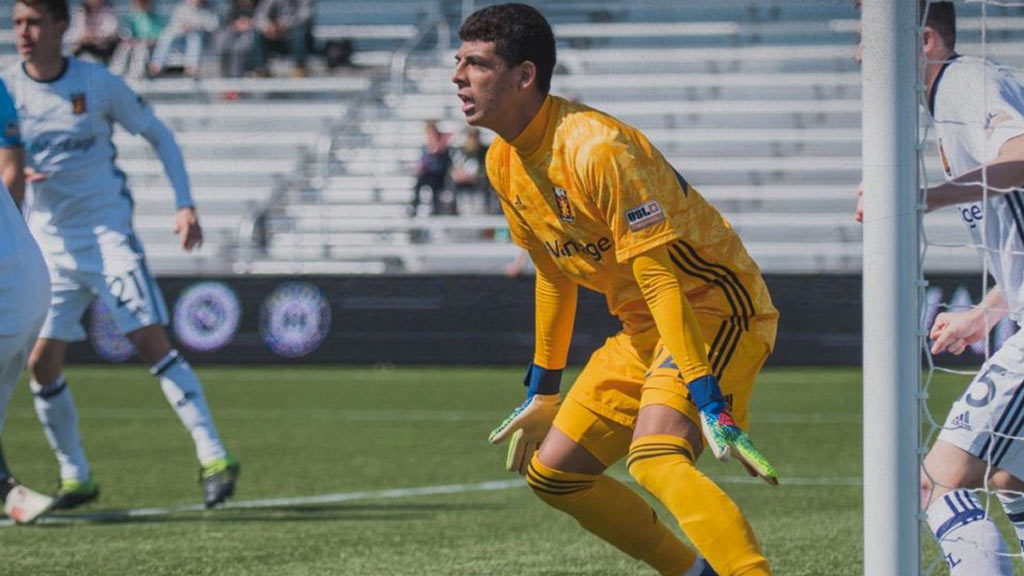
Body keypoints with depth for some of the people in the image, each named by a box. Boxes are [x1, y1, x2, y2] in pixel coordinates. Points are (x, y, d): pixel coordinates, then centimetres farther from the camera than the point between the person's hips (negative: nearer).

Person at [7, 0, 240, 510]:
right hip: (48, 244, 3)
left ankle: (214, 458, -10)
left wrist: (184, 205, -4)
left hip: (108, 234, -3)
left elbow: (158, 135, 5)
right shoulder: (7, 90, -1)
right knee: (41, 364, -1)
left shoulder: (98, 84, -6)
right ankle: (75, 477, 15)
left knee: (151, 342, -13)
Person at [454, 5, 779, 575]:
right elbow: (555, 273, 17)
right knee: (551, 473, 10)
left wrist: (710, 405, -30)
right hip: (645, 329, 10)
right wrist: (542, 393, 22)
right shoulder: (504, 163, 4)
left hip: (717, 310, -10)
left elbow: (660, 280, -27)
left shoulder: (597, 148, -24)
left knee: (654, 457, -32)